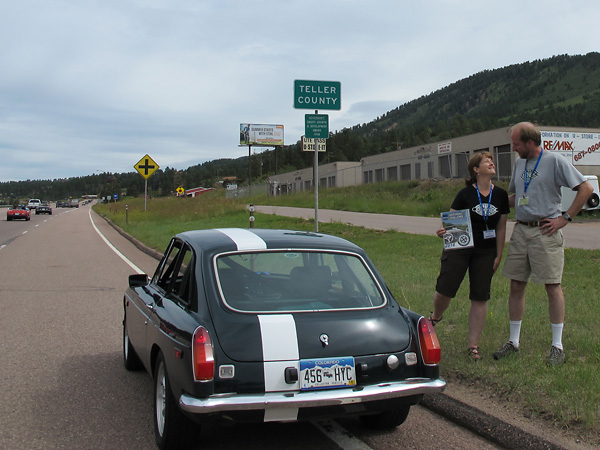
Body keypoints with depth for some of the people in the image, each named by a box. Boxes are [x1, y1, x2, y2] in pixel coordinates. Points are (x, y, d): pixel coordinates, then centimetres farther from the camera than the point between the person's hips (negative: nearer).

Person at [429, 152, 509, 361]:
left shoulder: (501, 195, 2)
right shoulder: (465, 194, -6)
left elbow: (501, 228, 6)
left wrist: (498, 256, 3)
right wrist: (443, 231, -28)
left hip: (486, 252, 2)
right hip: (459, 248, -2)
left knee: (480, 298, 3)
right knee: (445, 289, -4)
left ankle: (473, 345, 12)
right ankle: (435, 316, 31)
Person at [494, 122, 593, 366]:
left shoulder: (554, 161, -7)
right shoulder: (519, 163, 13)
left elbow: (586, 188, -8)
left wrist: (565, 218, -10)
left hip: (545, 232, -6)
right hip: (520, 230, 6)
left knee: (553, 287, -2)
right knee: (516, 286, 8)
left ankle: (557, 346, 8)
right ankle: (513, 341, 18)